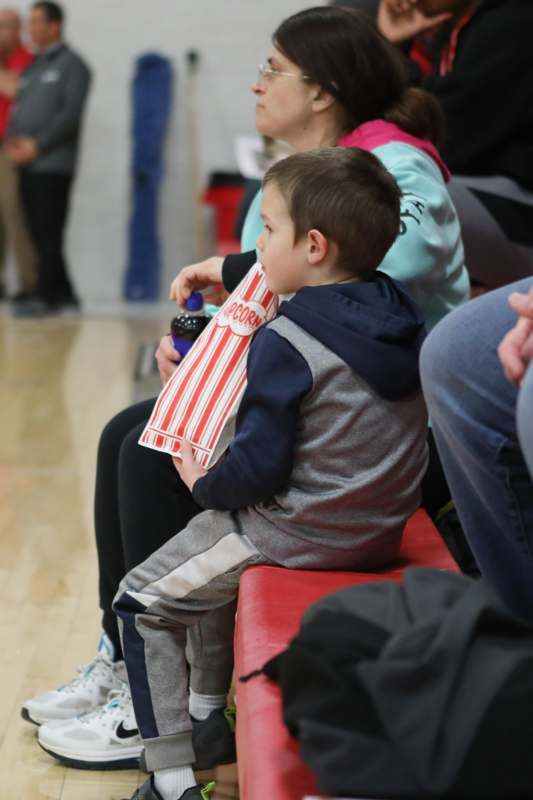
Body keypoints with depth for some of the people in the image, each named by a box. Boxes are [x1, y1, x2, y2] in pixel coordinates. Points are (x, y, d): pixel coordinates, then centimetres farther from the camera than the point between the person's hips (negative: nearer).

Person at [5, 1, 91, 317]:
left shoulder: (71, 64, -1)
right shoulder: (32, 68, 20)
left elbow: (71, 113, -11)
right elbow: (19, 109, 20)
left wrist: (37, 145, -15)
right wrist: (12, 141, 0)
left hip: (53, 163, -7)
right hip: (27, 163, 7)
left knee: (48, 234, -7)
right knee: (38, 233, 6)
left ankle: (45, 296, -5)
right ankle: (63, 293, 13)